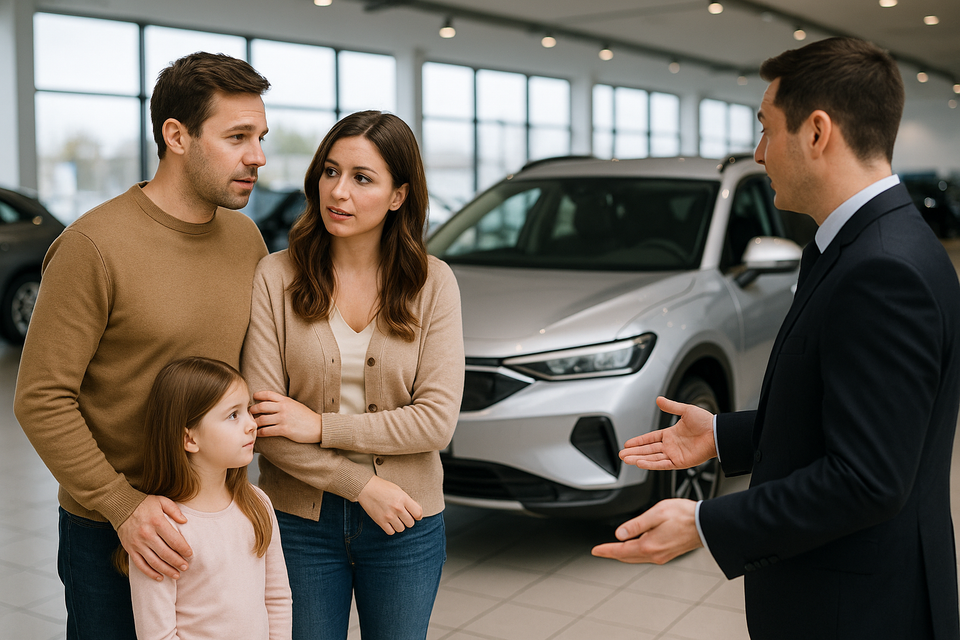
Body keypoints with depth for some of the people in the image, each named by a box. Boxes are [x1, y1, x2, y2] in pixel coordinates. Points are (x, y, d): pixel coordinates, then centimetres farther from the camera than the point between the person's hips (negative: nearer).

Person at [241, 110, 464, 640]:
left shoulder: (432, 283, -5)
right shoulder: (276, 277, -8)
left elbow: (437, 421, -11)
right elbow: (262, 423, -10)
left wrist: (321, 426, -15)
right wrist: (362, 485, -15)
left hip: (406, 525, 1)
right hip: (300, 519, 0)